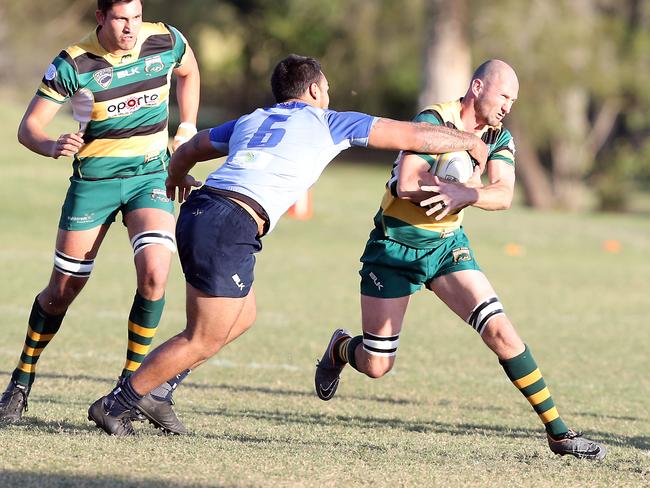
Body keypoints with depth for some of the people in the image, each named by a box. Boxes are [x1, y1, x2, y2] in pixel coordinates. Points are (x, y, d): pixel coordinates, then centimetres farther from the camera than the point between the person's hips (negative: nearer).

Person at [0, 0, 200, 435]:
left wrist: (187, 129, 13)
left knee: (154, 273, -21)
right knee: (62, 290, 3)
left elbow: (189, 71, 19)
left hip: (151, 174, 2)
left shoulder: (166, 42, -7)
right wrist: (52, 146, -33)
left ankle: (132, 383, -6)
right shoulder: (72, 64, -14)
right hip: (94, 180, -1)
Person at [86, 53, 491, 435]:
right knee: (203, 342, -2)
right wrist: (470, 141, 28)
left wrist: (177, 179, 64)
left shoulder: (250, 122, 27)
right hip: (231, 229, -8)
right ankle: (115, 405, -2)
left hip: (197, 212, 8)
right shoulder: (328, 123, 12)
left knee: (242, 317, 22)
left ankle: (156, 389, 18)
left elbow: (188, 150, 41)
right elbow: (415, 136, 13)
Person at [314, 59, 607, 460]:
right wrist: (470, 187, -23)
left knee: (500, 330, -14)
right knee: (377, 366, -1)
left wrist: (466, 195, -37)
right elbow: (406, 184, -31)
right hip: (394, 246, -4)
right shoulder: (434, 121, -19)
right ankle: (340, 349, 37)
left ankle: (558, 431, -10)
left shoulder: (499, 137, -1)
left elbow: (504, 195, -17)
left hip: (448, 245, 4)